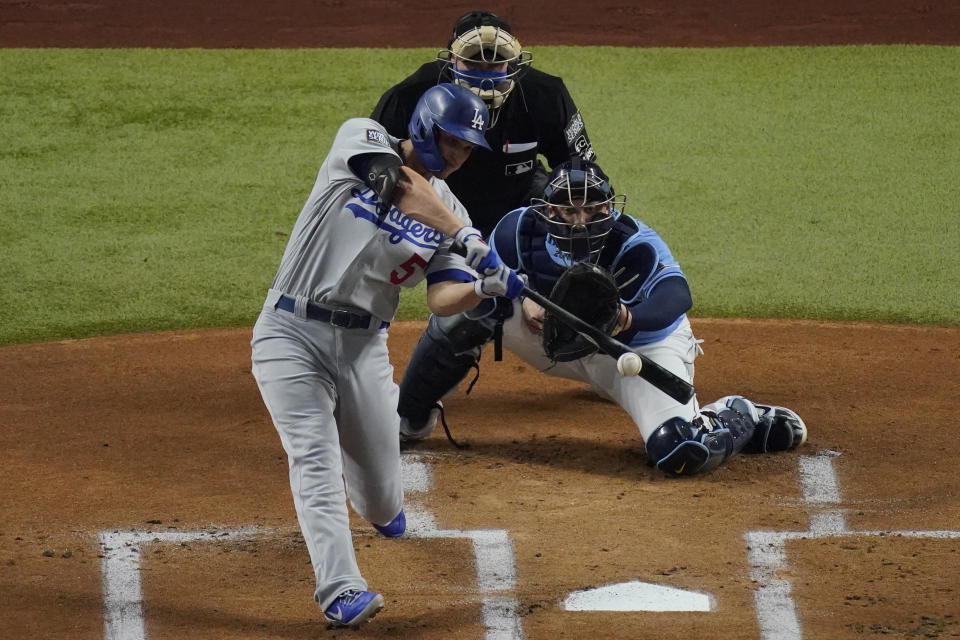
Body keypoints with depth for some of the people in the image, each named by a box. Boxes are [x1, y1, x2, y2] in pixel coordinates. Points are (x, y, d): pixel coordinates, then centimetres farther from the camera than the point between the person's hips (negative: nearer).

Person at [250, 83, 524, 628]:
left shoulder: (449, 213, 7)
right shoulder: (362, 138, -4)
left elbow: (442, 300, -6)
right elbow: (400, 185, -25)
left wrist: (485, 286, -27)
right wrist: (467, 239, -33)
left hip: (364, 347, 4)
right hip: (293, 333, -4)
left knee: (380, 497, 9)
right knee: (316, 461, -20)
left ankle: (383, 508, 45)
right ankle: (341, 590, -27)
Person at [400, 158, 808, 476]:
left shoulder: (634, 243, -33)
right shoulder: (522, 228, -20)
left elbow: (676, 296, -48)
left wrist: (626, 318, -68)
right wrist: (522, 300, -28)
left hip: (644, 345, -4)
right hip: (566, 345, 4)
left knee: (680, 455, -27)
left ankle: (741, 418, 7)